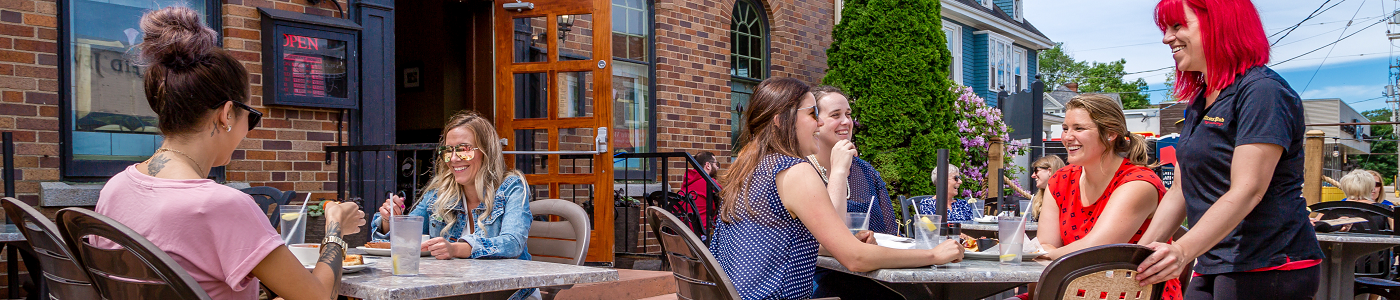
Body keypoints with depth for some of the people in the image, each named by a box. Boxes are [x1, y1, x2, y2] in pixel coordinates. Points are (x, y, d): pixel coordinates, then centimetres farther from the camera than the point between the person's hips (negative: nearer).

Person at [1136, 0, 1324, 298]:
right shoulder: (1199, 102, 17)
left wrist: (1182, 251, -33)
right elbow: (1180, 191, 17)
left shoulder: (1262, 90, -12)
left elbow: (1247, 192, -22)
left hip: (1268, 269, -8)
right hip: (1214, 269, 8)